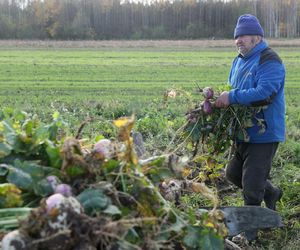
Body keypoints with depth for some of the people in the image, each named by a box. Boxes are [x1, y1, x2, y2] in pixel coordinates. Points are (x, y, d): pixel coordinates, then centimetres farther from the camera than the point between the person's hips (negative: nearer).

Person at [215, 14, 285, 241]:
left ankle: (249, 231, 14)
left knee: (251, 186, -4)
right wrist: (224, 99, 0)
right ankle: (271, 193, 41)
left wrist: (232, 98, -29)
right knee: (233, 174, 19)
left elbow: (264, 94, -30)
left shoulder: (269, 62, -17)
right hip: (244, 131, 9)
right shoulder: (240, 60, 12)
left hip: (264, 134, -9)